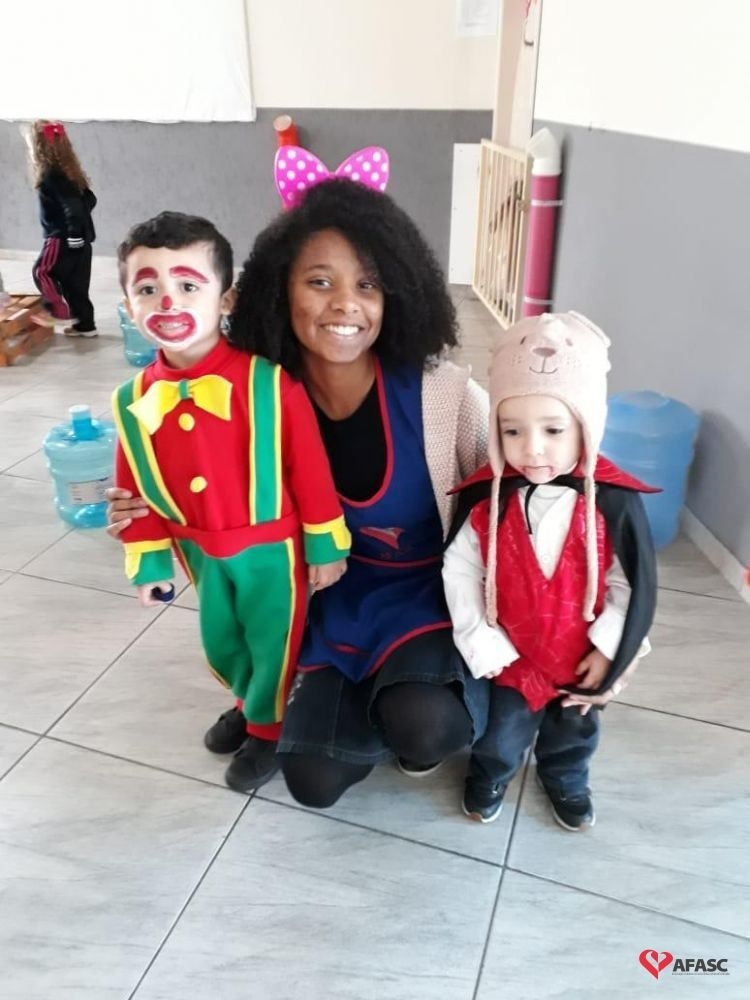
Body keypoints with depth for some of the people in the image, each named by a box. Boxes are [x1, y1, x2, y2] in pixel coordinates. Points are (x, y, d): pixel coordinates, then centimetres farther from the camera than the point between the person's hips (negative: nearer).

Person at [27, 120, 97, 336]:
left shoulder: (51, 175, -14)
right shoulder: (67, 171, 12)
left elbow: (72, 205, -24)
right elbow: (89, 199, 16)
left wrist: (73, 233, -21)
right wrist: (77, 224, 14)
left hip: (62, 239, -9)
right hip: (80, 238, 9)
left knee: (42, 272, 4)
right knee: (75, 281, 13)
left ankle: (61, 312, 1)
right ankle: (85, 325, 16)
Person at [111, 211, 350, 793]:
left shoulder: (268, 382, -22)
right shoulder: (134, 402, -8)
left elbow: (311, 469, -15)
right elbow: (136, 489, 3)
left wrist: (326, 546, -9)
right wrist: (149, 563, 8)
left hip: (272, 547, -4)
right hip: (203, 553, 5)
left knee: (272, 643, 13)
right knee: (221, 644, 22)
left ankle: (267, 730, 40)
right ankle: (251, 702, 52)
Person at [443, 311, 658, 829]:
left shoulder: (613, 501, -23)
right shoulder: (487, 497, -21)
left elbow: (635, 583, -12)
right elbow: (460, 571, -11)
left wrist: (609, 649, -10)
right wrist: (481, 643, -13)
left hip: (581, 654, 1)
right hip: (512, 653, -1)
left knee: (575, 727, 28)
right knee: (503, 729, 21)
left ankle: (566, 780, 59)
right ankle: (490, 774, 54)